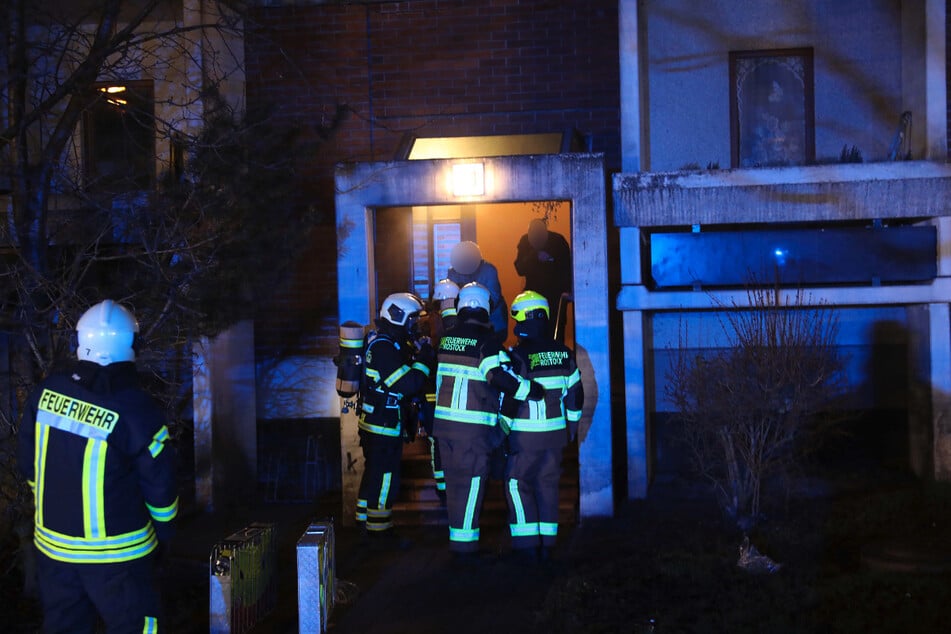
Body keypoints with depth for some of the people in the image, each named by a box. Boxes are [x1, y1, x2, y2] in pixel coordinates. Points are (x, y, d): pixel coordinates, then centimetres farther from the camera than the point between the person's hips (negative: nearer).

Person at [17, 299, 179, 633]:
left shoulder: (46, 391, -5)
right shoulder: (134, 407, -19)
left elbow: (29, 462, 6)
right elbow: (159, 482, -11)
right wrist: (163, 534, 6)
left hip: (52, 543, 5)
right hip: (114, 551, -5)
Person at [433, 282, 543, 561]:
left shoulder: (447, 339, 10)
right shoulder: (486, 340, -12)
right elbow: (499, 376, -22)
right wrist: (530, 389, -14)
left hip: (443, 420, 7)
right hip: (472, 425, -7)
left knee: (454, 479, 16)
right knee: (471, 481, 1)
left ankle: (456, 537, 25)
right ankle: (465, 543, 5)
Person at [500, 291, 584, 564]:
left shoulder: (518, 356, -15)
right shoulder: (563, 353, 4)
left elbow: (510, 400, -15)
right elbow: (575, 394, 10)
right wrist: (571, 427, 20)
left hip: (525, 436, -5)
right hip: (556, 434, 5)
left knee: (517, 485, 6)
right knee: (548, 485, 13)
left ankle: (527, 544, 4)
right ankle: (546, 544, 16)